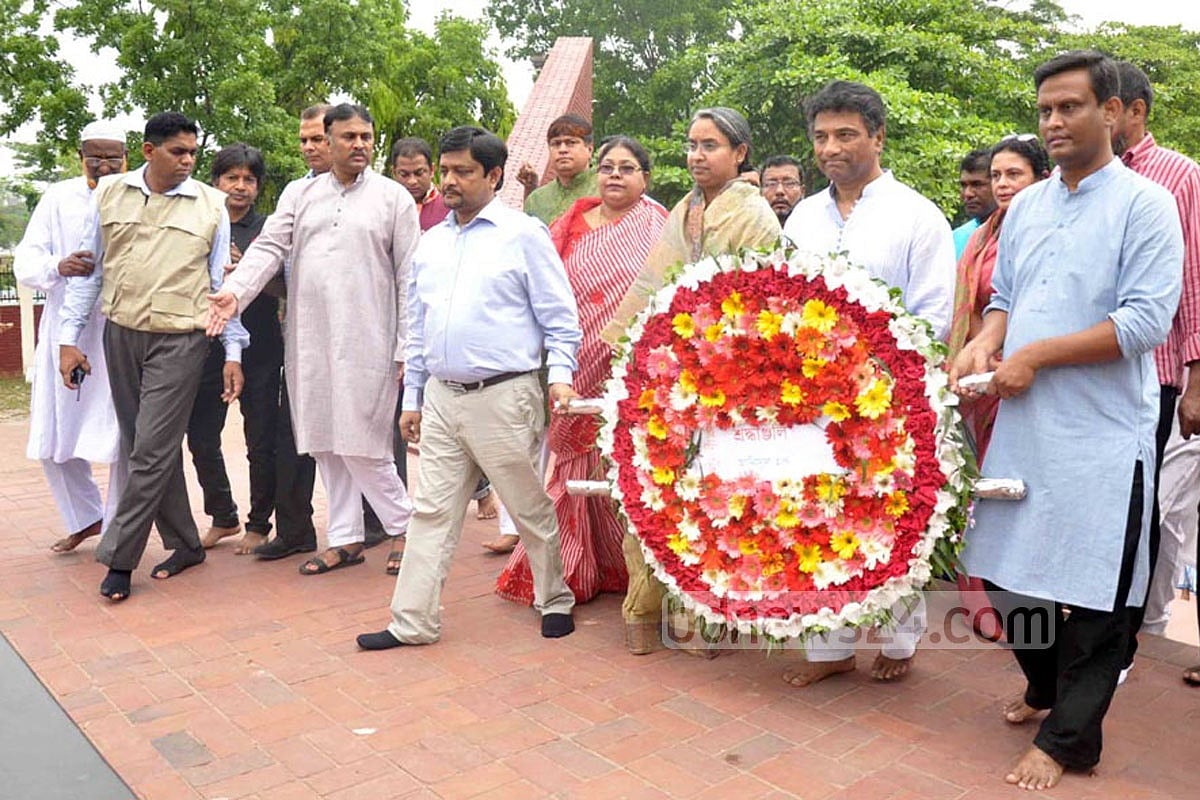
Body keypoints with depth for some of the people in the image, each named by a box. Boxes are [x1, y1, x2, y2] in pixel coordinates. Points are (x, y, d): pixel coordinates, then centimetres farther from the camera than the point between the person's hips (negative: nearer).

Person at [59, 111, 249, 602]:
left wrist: (233, 353, 1)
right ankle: (186, 544, 21)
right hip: (120, 336, 3)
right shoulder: (109, 193, 7)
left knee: (152, 450, -6)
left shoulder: (210, 205, 2)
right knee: (145, 448, 8)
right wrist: (69, 337, 5)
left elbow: (222, 282, 4)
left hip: (180, 341, -3)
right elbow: (88, 269, 10)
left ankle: (118, 558, 6)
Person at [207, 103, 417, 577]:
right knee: (325, 444, 9)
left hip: (365, 343, -4)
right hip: (309, 343, 5)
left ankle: (402, 526, 15)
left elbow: (409, 279, 0)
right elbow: (269, 248, 4)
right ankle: (345, 539, 22)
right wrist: (235, 291, -15)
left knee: (362, 446, -6)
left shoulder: (393, 198, 2)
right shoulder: (300, 194, 13)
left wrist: (406, 350, -5)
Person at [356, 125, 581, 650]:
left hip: (505, 396, -5)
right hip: (441, 397, 5)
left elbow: (560, 317, -2)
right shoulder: (430, 243, 15)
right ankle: (412, 622, 16)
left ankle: (554, 602, 26)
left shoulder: (524, 234, -2)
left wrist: (560, 375, -15)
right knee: (432, 512, 8)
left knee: (532, 510, 7)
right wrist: (412, 398, 17)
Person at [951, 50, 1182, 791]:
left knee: (1091, 592, 3)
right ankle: (1045, 686, 38)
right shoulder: (1026, 206, 12)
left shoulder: (1145, 203, -7)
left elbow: (1147, 320, -15)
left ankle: (1067, 740, 18)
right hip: (1025, 424, 6)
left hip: (1101, 434, -6)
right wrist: (985, 344, -3)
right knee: (1010, 571, 14)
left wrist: (1036, 356, -17)